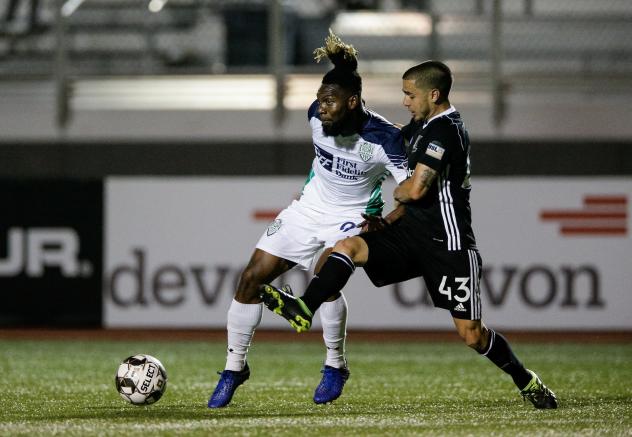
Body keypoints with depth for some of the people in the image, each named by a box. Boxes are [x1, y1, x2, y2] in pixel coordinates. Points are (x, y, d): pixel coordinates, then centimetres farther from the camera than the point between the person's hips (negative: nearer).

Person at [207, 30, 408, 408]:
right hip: (309, 207, 5)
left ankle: (336, 366, -8)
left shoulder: (384, 138, -26)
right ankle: (235, 367, 12)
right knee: (252, 278, -3)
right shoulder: (317, 116, -11)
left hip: (352, 217, -5)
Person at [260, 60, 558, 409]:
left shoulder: (444, 130, -18)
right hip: (413, 231, 8)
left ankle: (526, 381, 18)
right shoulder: (424, 123, 11)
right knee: (348, 246, -14)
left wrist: (398, 193, -2)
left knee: (471, 335, -3)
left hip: (448, 243, -8)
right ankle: (304, 309, -27)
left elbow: (416, 190, -24)